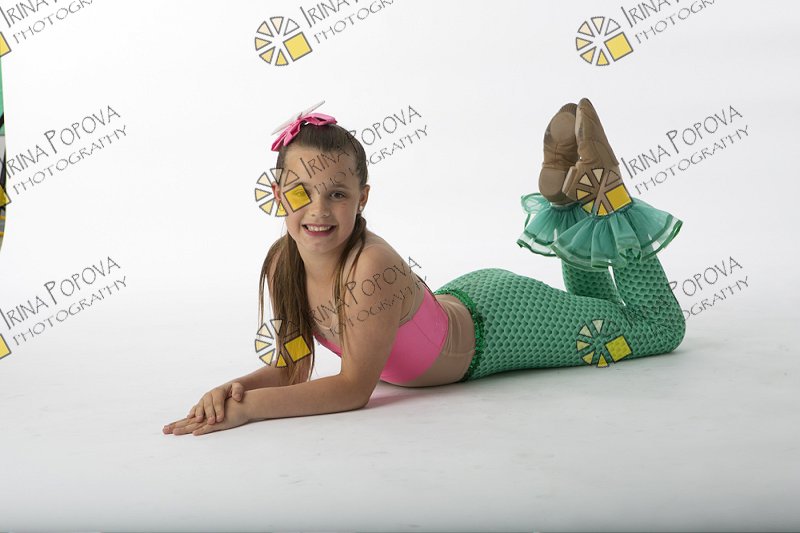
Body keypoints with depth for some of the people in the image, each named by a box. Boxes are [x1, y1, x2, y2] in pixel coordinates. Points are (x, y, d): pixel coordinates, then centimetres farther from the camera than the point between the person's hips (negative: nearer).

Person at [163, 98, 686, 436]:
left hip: (501, 322, -6)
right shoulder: (284, 263, -20)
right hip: (459, 303, 6)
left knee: (662, 327, 15)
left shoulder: (373, 268, -41)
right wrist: (237, 387, -31)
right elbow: (292, 368, -12)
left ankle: (601, 188, 16)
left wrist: (250, 406, -42)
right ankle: (567, 196, 29)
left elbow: (354, 388, -38)